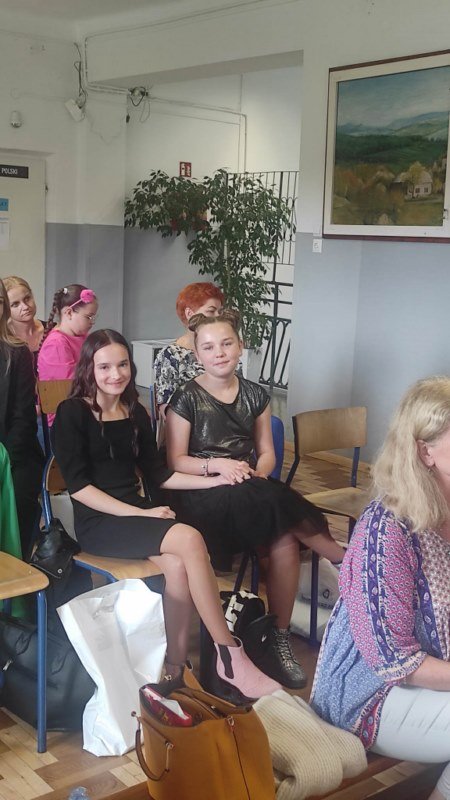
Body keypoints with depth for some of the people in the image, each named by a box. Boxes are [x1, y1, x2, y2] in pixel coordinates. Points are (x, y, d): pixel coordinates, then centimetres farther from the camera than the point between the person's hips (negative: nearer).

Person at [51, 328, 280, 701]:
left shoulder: (136, 414, 14)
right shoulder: (72, 413, -4)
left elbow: (158, 474, 17)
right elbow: (79, 486, -11)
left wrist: (217, 480, 6)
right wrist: (140, 514, -18)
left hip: (135, 512, 5)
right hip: (97, 522, -5)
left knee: (177, 564, -29)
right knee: (189, 538, -29)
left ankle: (175, 670, -19)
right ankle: (231, 657, -22)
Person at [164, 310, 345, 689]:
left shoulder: (255, 396, 14)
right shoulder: (186, 399, 1)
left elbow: (267, 453, 15)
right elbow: (176, 460, 0)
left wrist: (257, 474, -8)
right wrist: (216, 465, -16)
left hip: (251, 491, 4)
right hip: (202, 496, -4)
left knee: (285, 541, -28)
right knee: (282, 507, -32)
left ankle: (280, 640, -16)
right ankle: (346, 560, -12)